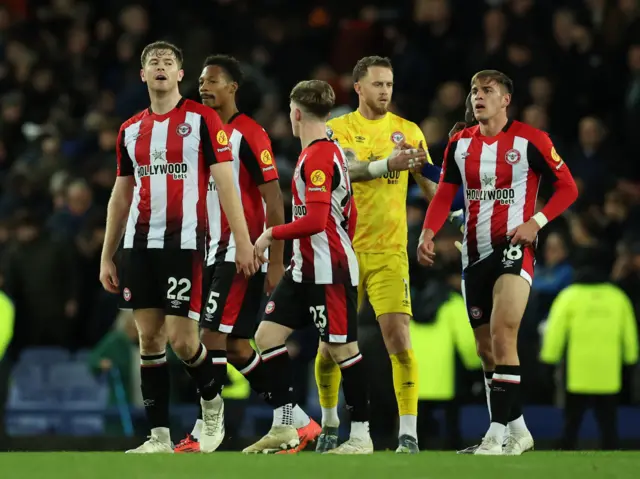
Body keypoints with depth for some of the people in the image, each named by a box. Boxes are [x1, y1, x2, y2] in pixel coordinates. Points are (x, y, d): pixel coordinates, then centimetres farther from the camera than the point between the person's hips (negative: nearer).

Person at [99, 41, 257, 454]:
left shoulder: (202, 119, -2)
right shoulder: (130, 130, 13)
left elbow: (225, 182, -6)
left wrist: (243, 241, -14)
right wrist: (107, 257, 15)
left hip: (184, 242, -5)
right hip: (140, 245, 5)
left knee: (181, 338, -9)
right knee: (149, 338, 3)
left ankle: (212, 402, 19)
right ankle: (159, 438, 6)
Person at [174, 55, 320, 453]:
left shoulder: (249, 134, -11)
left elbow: (274, 200, -13)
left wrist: (276, 261, -17)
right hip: (217, 252, 9)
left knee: (214, 337, -11)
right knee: (236, 346, 9)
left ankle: (202, 435, -9)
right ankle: (301, 423, 16)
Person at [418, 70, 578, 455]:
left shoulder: (530, 140, -6)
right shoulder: (460, 144, 9)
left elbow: (568, 187, -3)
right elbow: (444, 195, 9)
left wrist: (537, 222, -16)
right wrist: (428, 233, -8)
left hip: (514, 246, -6)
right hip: (475, 251, 6)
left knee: (502, 337, -20)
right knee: (486, 349, 9)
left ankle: (499, 432, -21)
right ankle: (518, 430, 21)